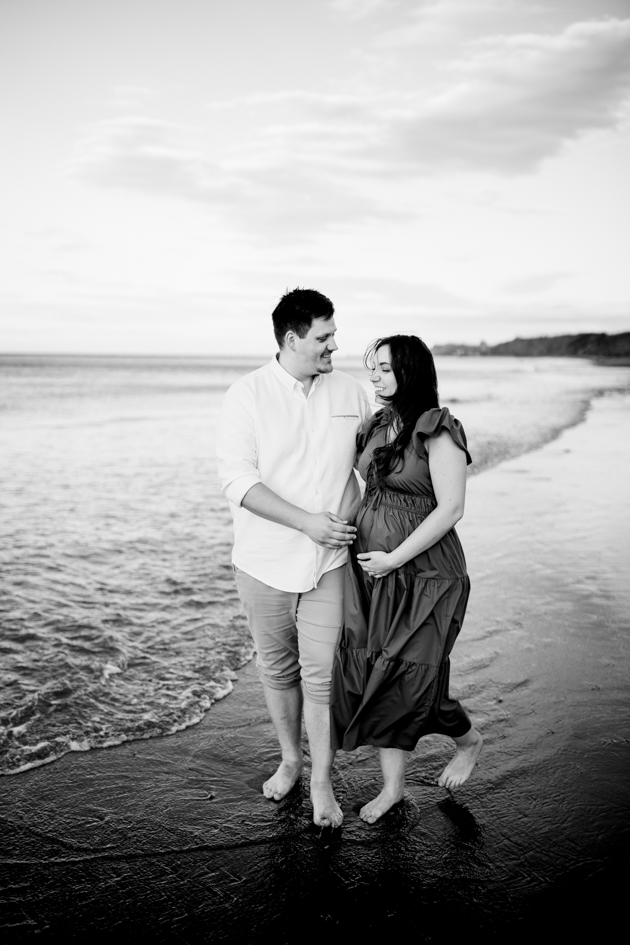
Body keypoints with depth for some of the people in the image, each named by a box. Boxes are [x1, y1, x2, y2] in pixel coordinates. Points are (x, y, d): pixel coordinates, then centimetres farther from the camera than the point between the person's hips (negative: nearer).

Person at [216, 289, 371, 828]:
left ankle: (322, 783, 17)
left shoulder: (350, 393, 1)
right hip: (264, 561, 0)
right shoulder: (248, 395, -8)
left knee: (321, 673, 0)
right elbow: (237, 480, -15)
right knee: (277, 670, 15)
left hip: (328, 561, 1)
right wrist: (308, 522, -22)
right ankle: (291, 760, 37)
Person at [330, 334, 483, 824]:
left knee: (410, 680, 0)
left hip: (423, 575, -7)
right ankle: (393, 785, 23)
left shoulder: (438, 431, -13)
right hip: (372, 568, 7)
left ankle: (469, 740, 31)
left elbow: (450, 509, -17)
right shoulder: (378, 426, 8)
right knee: (375, 677, 8)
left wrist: (393, 559, -16)